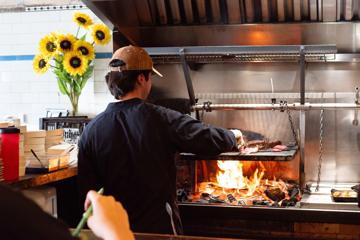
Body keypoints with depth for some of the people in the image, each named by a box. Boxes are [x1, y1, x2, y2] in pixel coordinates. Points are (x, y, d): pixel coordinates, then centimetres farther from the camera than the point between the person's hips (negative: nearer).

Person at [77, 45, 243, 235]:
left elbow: (86, 191, -6)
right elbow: (214, 140, -11)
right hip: (160, 226, -2)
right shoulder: (161, 120, -17)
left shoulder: (91, 130, -9)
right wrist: (234, 136, 12)